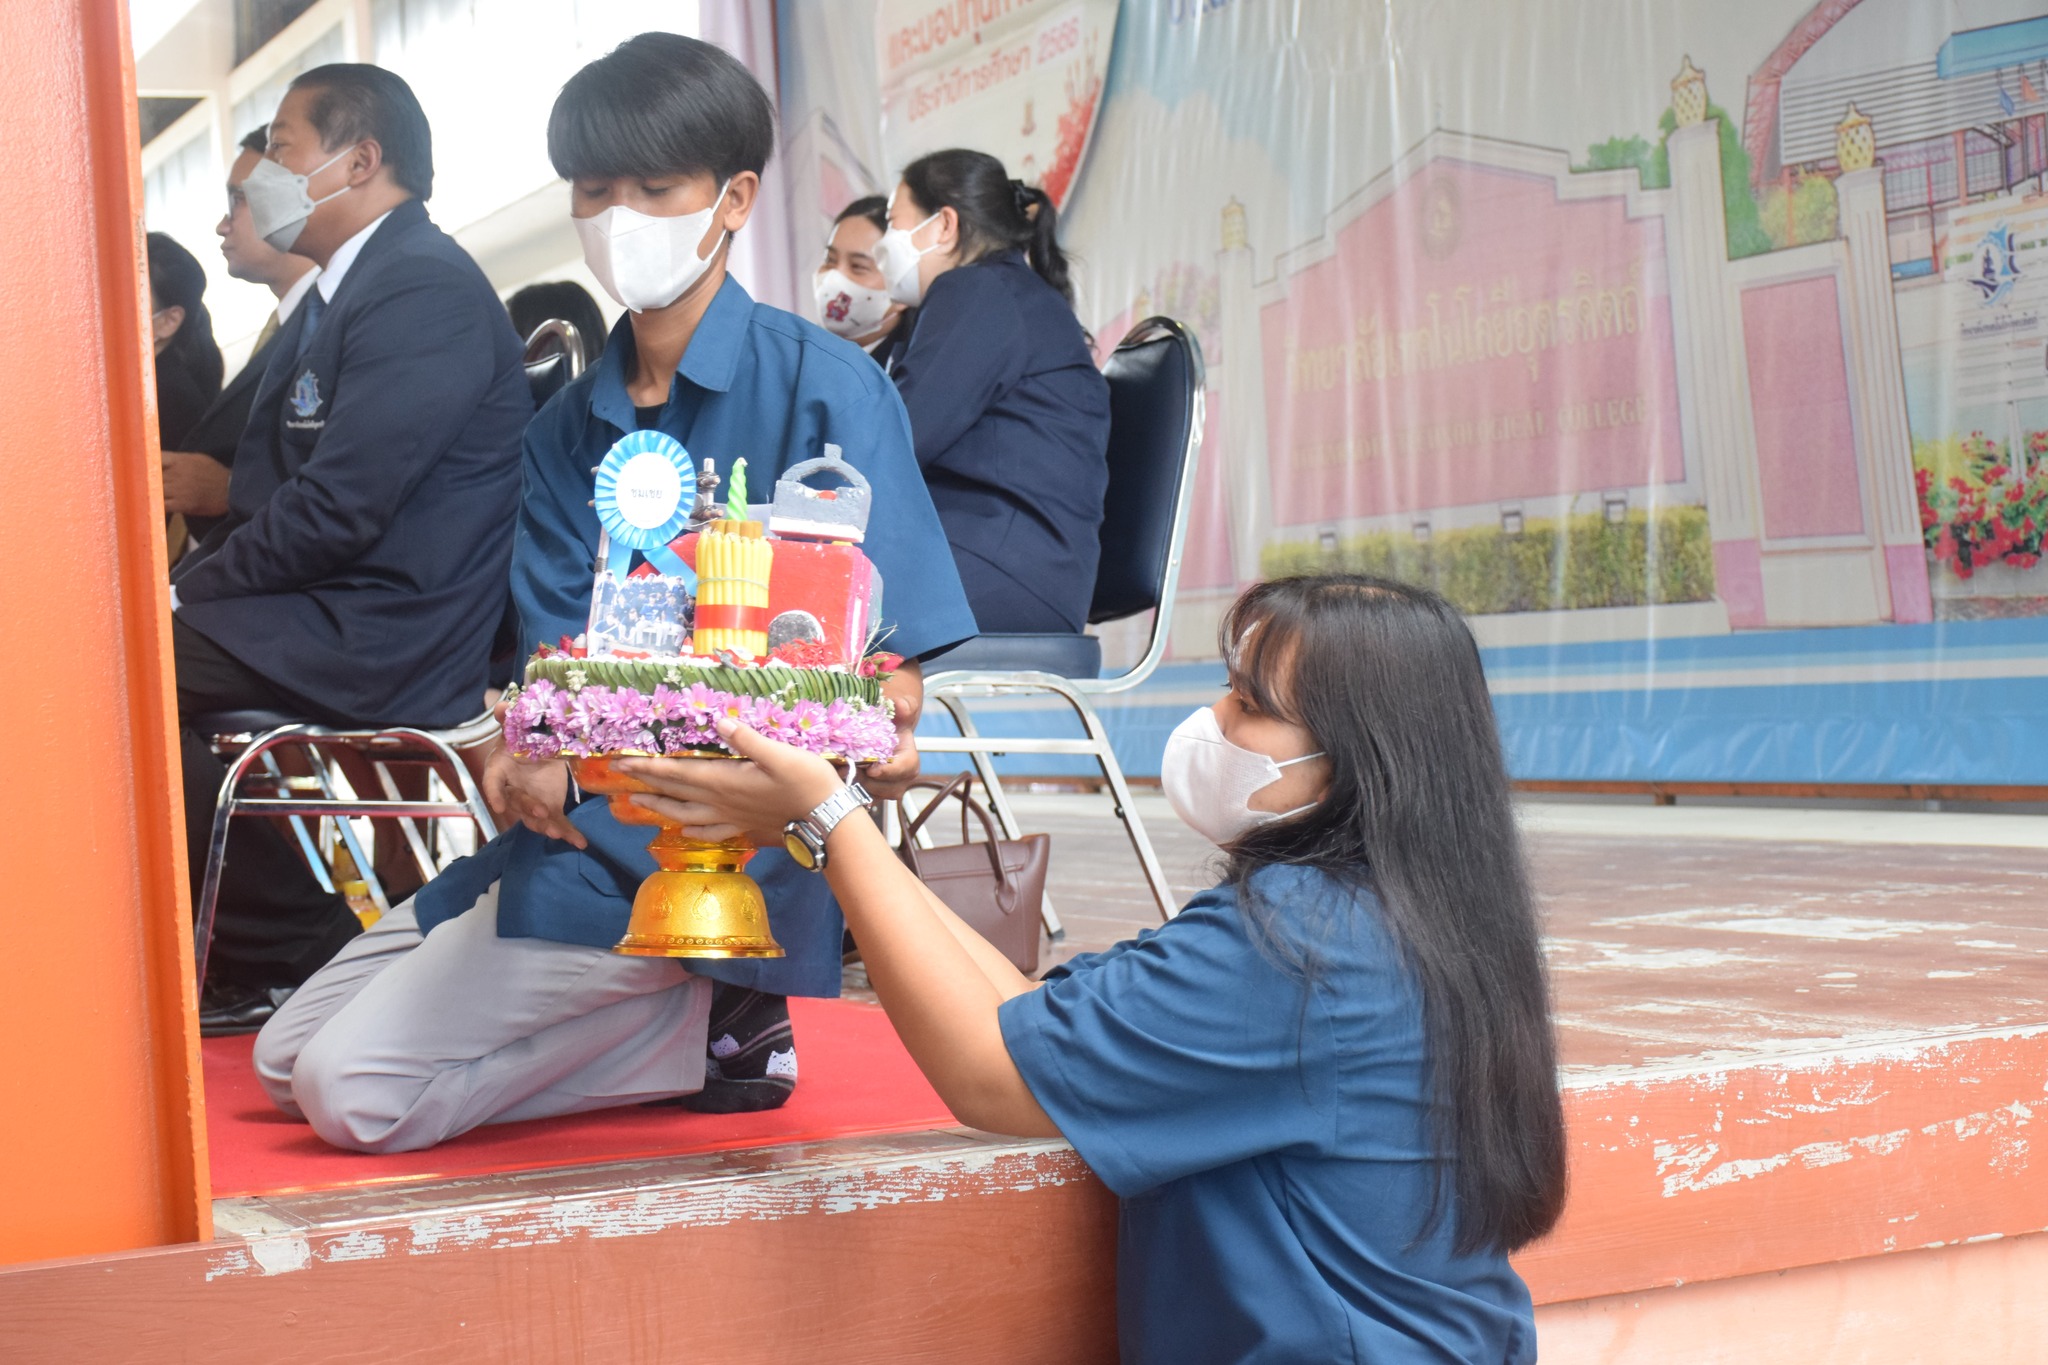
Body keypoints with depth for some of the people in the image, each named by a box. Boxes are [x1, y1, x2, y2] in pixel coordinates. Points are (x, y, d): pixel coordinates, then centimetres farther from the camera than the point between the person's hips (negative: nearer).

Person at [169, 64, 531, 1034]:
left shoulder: (425, 288, -14)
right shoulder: (338, 293, 19)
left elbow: (338, 509, -21)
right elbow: (275, 491, 18)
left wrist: (187, 592, -11)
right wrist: (183, 582, 2)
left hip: (384, 638, -10)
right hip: (327, 614, 10)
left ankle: (284, 954, -4)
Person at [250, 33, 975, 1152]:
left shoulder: (824, 388, -8)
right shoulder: (567, 426, 12)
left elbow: (893, 653, -11)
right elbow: (555, 652, 1)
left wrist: (880, 737, -36)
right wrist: (535, 753, -24)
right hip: (578, 819, 8)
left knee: (353, 1095, -15)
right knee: (286, 1062, 9)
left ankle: (715, 1029, -1)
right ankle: (688, 1017, 5)